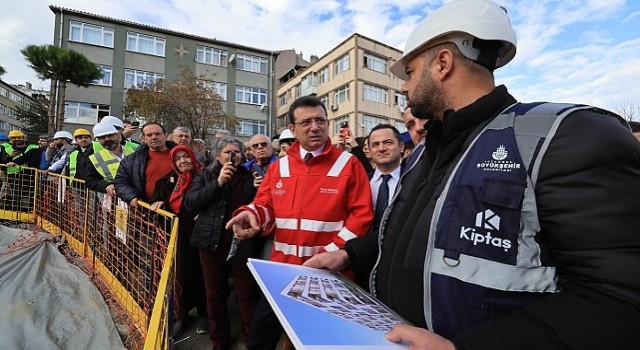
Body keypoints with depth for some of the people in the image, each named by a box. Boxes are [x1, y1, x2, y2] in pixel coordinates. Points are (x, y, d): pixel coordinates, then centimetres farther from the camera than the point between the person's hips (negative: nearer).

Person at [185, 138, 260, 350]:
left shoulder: (249, 177, 8)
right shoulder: (206, 176, 7)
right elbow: (191, 202, -8)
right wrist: (218, 182, -16)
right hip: (212, 243, 1)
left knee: (247, 293, 7)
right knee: (215, 293, 14)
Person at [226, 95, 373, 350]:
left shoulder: (348, 164, -7)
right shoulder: (279, 167, 5)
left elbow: (362, 214, -10)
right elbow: (265, 205, 6)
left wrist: (331, 253, -16)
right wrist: (251, 214, -18)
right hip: (282, 269, 4)